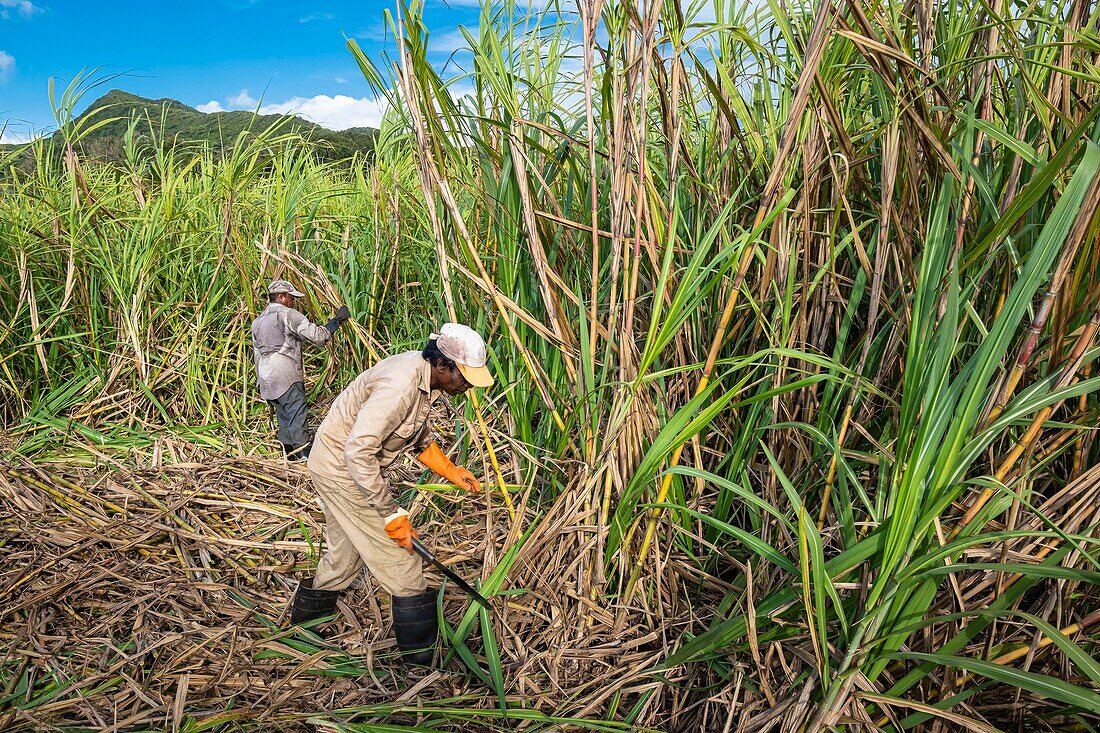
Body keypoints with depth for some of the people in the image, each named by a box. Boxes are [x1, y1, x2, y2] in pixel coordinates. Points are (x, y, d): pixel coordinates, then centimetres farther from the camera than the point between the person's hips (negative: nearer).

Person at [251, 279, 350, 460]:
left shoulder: (257, 321, 20)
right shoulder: (287, 315, -7)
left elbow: (257, 355, 22)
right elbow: (317, 336, -13)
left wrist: (261, 381, 27)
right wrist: (337, 320, -3)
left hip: (266, 380, 8)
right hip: (286, 377, -8)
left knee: (284, 419, 13)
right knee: (297, 418, -10)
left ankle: (289, 457, 16)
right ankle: (304, 456, -15)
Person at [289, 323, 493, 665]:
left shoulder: (426, 380, 0)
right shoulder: (402, 383, -31)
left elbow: (421, 438, 16)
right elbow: (358, 450, -33)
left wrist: (452, 472, 7)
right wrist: (393, 515, -28)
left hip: (337, 466, 10)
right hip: (341, 467, -10)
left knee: (345, 553, 25)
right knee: (399, 559, -3)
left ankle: (305, 615, 47)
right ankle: (420, 651, 10)